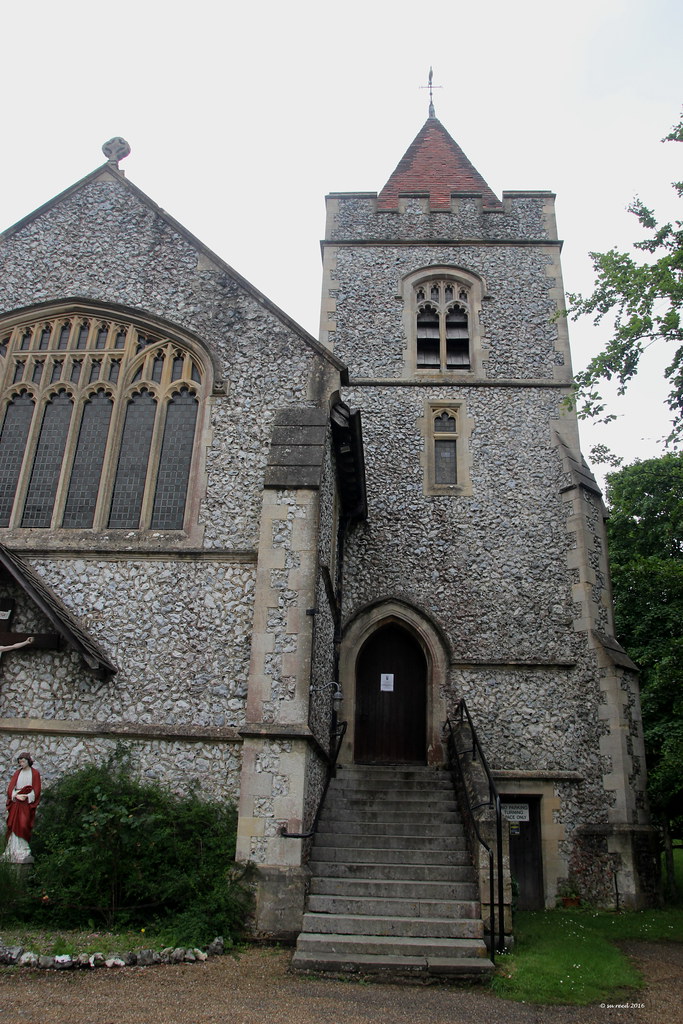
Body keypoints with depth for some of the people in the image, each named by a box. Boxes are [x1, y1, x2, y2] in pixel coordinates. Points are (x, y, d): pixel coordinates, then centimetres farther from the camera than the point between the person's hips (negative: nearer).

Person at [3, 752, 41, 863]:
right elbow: (10, 787, 6)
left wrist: (26, 797, -14)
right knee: (14, 825, -3)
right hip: (16, 802, 4)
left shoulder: (35, 773, 3)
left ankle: (22, 853, -7)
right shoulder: (17, 773, 13)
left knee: (23, 826, -11)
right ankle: (15, 850, 0)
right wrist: (16, 795, -11)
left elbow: (36, 790, -1)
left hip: (28, 803, -3)